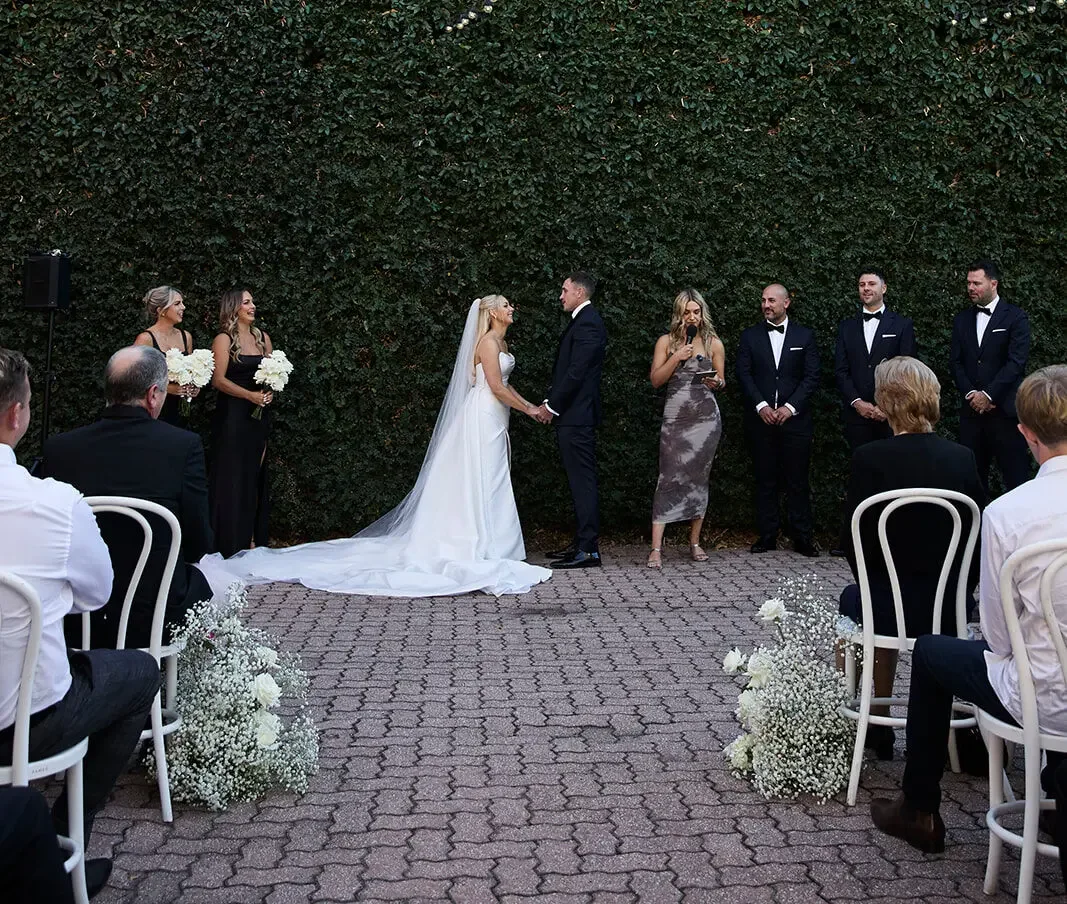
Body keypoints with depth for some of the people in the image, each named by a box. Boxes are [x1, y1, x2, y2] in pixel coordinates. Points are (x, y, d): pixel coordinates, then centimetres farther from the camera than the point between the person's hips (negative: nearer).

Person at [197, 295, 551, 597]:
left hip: (494, 423, 9)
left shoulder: (499, 342, 18)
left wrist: (529, 405, 14)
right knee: (481, 484, -8)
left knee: (490, 484, 9)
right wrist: (528, 409, -11)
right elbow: (497, 388, -18)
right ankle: (480, 547, -6)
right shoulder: (488, 342, -13)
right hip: (484, 420, -9)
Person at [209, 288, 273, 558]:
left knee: (255, 475, 8)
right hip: (233, 415, -6)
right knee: (233, 475, -2)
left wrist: (270, 392, -6)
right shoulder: (224, 340, -6)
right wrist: (251, 396, -19)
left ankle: (252, 539, 15)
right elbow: (219, 379, -13)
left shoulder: (262, 338, 11)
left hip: (259, 414, 6)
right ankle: (230, 542, 4)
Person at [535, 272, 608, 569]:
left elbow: (576, 372, -20)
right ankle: (582, 543, 19)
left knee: (583, 481, -9)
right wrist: (551, 404, 13)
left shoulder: (587, 323, -14)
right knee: (580, 481, 13)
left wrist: (551, 406, -13)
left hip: (576, 415, -10)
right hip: (573, 415, 10)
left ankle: (588, 549, -7)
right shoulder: (583, 321, 19)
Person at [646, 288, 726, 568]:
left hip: (706, 418, 1)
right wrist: (676, 357, -12)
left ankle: (695, 542, 15)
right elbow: (655, 380, 0)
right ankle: (656, 547, -11)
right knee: (669, 478, -9)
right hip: (675, 417, -1)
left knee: (699, 478, 5)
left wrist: (716, 382, -8)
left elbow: (721, 381, 15)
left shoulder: (713, 343, 8)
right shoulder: (666, 342, 5)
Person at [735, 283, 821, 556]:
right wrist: (761, 406, -10)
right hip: (761, 420, 1)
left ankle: (803, 537, 5)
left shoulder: (805, 336, 7)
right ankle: (767, 536, 9)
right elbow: (744, 374, 2)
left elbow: (812, 377, 1)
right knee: (765, 480, 3)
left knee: (797, 480, 0)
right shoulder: (750, 336, 9)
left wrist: (790, 407, -10)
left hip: (795, 419, -1)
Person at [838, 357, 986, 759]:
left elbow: (853, 538, -9)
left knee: (853, 596, 29)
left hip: (891, 606, -3)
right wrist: (957, 590, 16)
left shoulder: (869, 458, -15)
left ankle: (879, 723, 34)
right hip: (953, 608, 3)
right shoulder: (962, 457, -5)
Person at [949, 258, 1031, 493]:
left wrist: (988, 395, -13)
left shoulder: (1015, 317, 0)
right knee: (973, 475, 4)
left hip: (1004, 410, -4)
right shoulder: (962, 319, 14)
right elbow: (956, 362, 9)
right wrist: (971, 394, -6)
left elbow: (1016, 361, -9)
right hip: (972, 410, 4)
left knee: (1016, 477, -4)